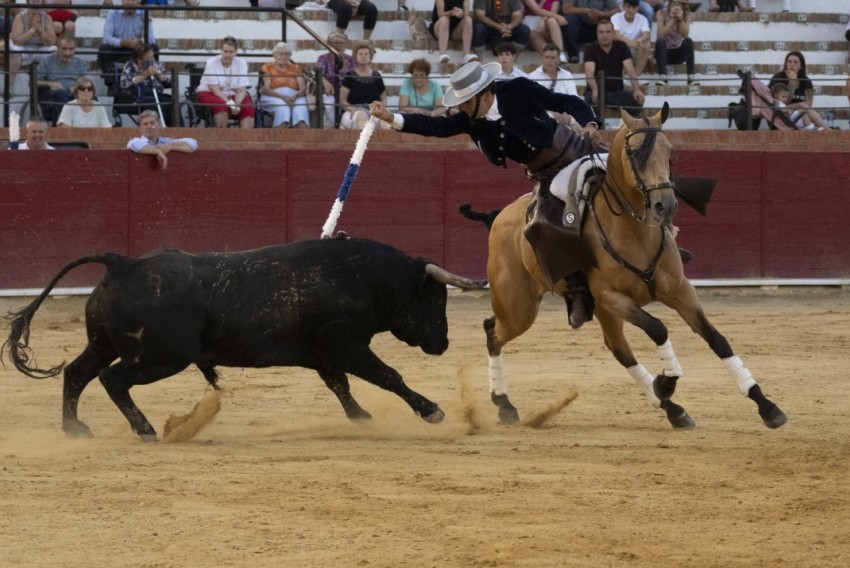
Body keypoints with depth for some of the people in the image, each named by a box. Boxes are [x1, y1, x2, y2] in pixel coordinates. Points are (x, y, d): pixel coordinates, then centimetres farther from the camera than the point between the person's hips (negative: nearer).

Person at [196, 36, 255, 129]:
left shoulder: (241, 63, -3)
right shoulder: (212, 63, -11)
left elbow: (241, 90, -8)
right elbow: (214, 89, -18)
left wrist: (237, 104, -27)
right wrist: (228, 102, -31)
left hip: (232, 94, 3)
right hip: (209, 93, -3)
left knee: (248, 107, -26)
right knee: (221, 105, -37)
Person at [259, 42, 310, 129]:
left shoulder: (296, 68, 24)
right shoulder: (267, 68, 16)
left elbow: (303, 88, 11)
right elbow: (265, 89, 1)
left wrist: (295, 96, -14)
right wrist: (282, 97, -16)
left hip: (295, 98, 2)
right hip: (273, 98, -2)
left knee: (301, 109, -35)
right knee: (283, 109, -38)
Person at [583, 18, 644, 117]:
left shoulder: (621, 47, 1)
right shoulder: (591, 49, -6)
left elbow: (630, 69, -12)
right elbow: (589, 72, -22)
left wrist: (636, 89, -30)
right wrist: (595, 90, -44)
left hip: (617, 91, 2)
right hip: (598, 92, -2)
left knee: (637, 99, -24)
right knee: (592, 99, -37)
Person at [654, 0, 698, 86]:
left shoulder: (686, 15, -5)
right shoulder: (661, 14, -10)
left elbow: (685, 35, -18)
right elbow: (661, 35, -21)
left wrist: (681, 19, -30)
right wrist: (672, 19, -26)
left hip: (679, 53, 1)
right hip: (664, 51, -1)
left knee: (688, 41, -28)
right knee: (660, 41, -33)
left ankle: (691, 76, -35)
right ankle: (662, 76, -42)